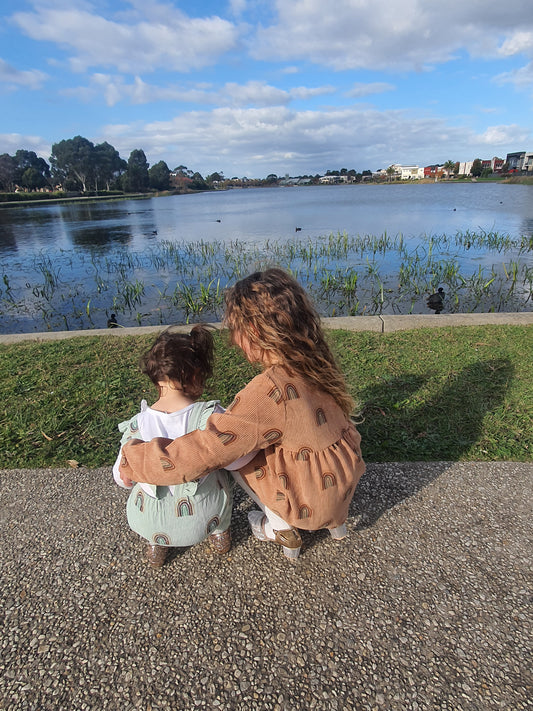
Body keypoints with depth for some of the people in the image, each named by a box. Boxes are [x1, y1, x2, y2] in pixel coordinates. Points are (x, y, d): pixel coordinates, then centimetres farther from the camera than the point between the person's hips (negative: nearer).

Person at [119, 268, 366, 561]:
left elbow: (193, 457, -28)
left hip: (315, 502, -6)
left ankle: (281, 528, 17)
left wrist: (131, 459, -13)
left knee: (231, 450, 2)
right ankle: (333, 520, 29)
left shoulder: (266, 394, -32)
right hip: (347, 480, 7)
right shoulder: (313, 361, -9)